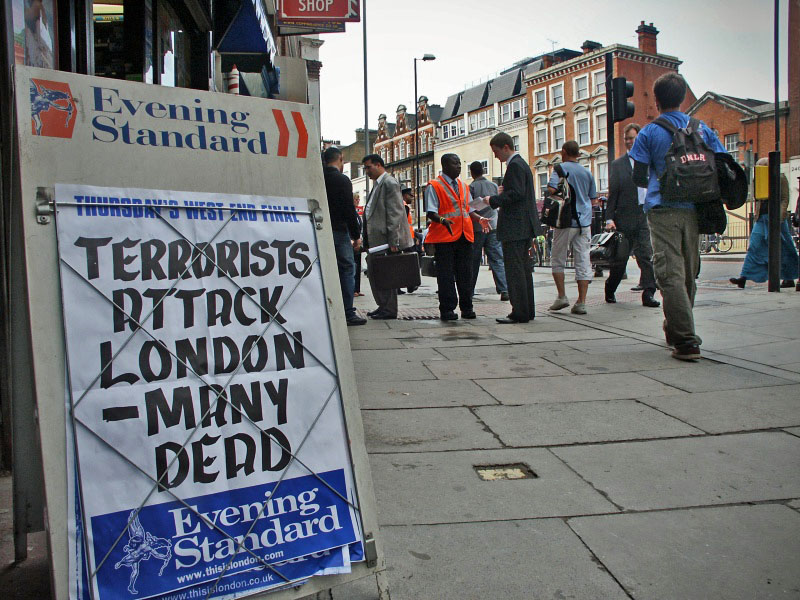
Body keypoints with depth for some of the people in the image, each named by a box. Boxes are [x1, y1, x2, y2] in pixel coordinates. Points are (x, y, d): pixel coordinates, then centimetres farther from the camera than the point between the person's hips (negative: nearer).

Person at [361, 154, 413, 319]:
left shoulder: (389, 183, -11)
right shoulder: (378, 185, 20)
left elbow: (395, 214, -17)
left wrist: (393, 241, -22)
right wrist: (366, 239, 18)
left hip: (385, 239, -10)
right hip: (375, 240, 10)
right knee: (373, 272, 12)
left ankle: (389, 310, 4)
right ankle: (383, 306, 22)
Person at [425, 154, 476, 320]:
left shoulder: (463, 186, 18)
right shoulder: (434, 186, -2)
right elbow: (431, 212, -10)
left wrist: (480, 219, 4)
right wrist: (443, 220, -28)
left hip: (464, 236, 6)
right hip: (444, 237, -6)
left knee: (465, 273, 7)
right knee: (446, 274, -3)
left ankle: (466, 307, 15)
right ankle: (447, 309, 4)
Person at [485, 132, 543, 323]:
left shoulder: (515, 165, -12)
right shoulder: (520, 163, 19)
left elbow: (517, 193, -21)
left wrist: (494, 200, -14)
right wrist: (504, 192, 14)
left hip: (515, 228, -11)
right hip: (524, 227, 11)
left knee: (514, 269, -8)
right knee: (523, 268, 13)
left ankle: (520, 313, -6)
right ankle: (527, 310, 19)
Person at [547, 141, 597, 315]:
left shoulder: (561, 168, -4)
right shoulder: (587, 172, 11)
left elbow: (551, 189, -19)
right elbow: (592, 197, 16)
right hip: (584, 221, 4)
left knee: (558, 259, 10)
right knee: (583, 261, 2)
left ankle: (562, 296, 5)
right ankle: (581, 302, 1)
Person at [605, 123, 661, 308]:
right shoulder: (618, 164, 5)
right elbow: (612, 194, 1)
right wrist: (609, 218, -6)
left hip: (647, 215, 1)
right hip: (625, 217, -1)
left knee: (647, 255, -6)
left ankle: (648, 294, -4)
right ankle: (609, 290, 25)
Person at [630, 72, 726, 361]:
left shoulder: (649, 132, -2)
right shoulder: (702, 129, 9)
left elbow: (639, 177, -2)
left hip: (662, 210, -4)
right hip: (693, 210, 5)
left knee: (670, 275, -7)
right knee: (688, 274, 15)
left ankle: (686, 340, -15)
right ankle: (674, 332, 29)